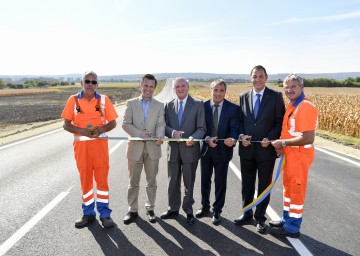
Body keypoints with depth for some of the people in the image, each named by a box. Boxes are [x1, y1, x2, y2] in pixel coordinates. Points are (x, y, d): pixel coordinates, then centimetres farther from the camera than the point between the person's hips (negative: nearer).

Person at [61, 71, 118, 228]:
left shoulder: (104, 100, 2)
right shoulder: (73, 100, 2)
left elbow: (113, 123, 4)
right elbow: (66, 124, 1)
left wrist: (101, 129, -16)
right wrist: (81, 131, -17)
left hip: (100, 144, 0)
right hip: (81, 145, 1)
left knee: (102, 179, 2)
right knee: (85, 179, 10)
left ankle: (104, 214, 15)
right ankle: (88, 213, 24)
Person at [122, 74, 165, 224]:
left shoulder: (159, 105, 6)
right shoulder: (131, 103, 4)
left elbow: (161, 124, -3)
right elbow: (126, 124, -2)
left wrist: (160, 137, -23)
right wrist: (140, 134, -16)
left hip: (153, 148, 1)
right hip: (135, 147, 0)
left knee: (151, 181, 11)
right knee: (133, 182, 8)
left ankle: (150, 209, 26)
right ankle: (132, 210, 23)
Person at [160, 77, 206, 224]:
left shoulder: (198, 105, -2)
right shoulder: (169, 105, 8)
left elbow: (201, 128, -5)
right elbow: (165, 125, 5)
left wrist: (193, 137, -25)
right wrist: (172, 132, -17)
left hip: (190, 149, -3)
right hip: (173, 149, 3)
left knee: (189, 182, 9)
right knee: (173, 182, 14)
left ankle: (188, 210, 25)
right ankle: (173, 208, 30)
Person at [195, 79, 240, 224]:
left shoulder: (233, 108, -6)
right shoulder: (203, 106, -2)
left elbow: (234, 128, -11)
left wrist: (233, 139, -32)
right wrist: (207, 139, -19)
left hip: (223, 149, -2)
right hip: (206, 148, 2)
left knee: (220, 182, 9)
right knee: (205, 180, 17)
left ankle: (217, 210, 27)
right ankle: (205, 207, 37)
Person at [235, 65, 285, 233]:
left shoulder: (276, 96, -4)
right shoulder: (244, 97, 6)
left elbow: (280, 122, -5)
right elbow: (239, 121, 10)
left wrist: (270, 139, -18)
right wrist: (241, 135, -9)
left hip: (266, 149, -3)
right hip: (247, 149, 3)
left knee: (264, 186, 10)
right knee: (247, 185, 16)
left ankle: (260, 218, 26)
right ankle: (246, 214, 34)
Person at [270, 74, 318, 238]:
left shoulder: (306, 107, -20)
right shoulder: (291, 105, 9)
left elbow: (308, 138, -25)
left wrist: (283, 143, -18)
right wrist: (280, 145, -2)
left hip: (300, 155, -9)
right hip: (289, 154, 9)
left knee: (296, 191, 4)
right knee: (288, 187, 19)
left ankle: (292, 228, 19)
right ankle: (287, 220, 36)